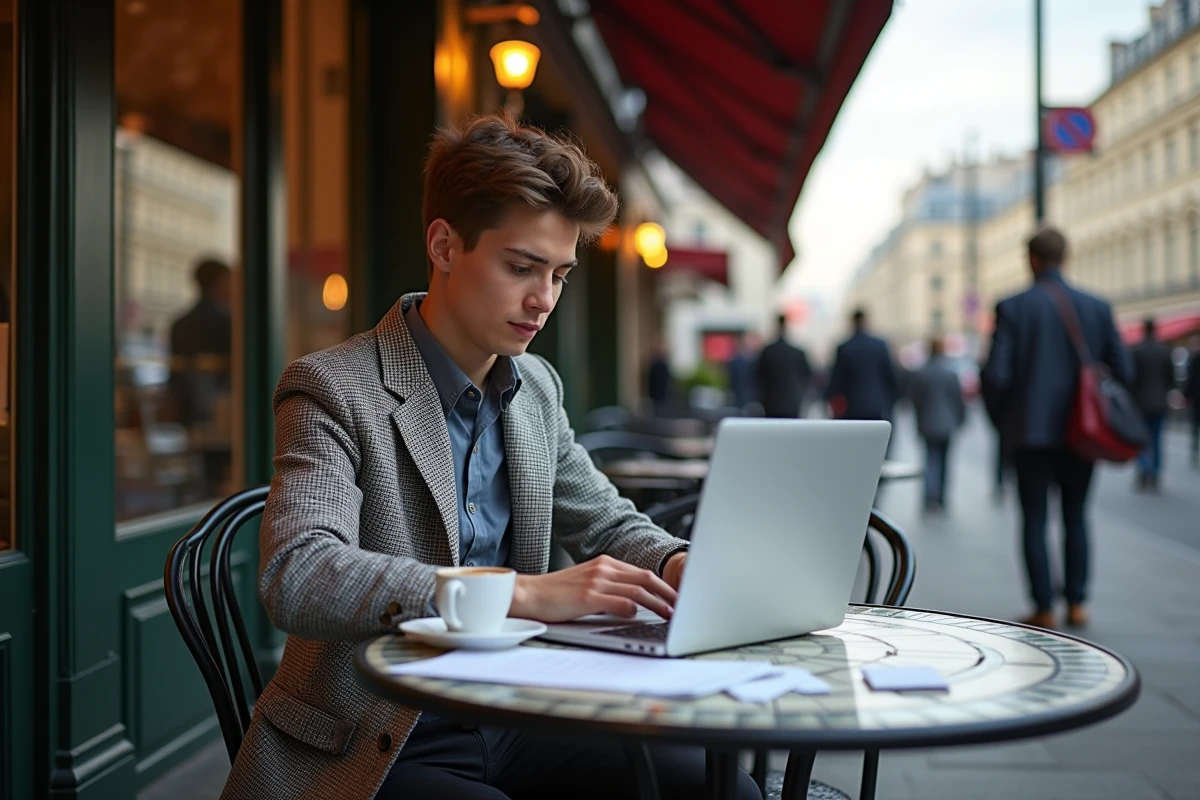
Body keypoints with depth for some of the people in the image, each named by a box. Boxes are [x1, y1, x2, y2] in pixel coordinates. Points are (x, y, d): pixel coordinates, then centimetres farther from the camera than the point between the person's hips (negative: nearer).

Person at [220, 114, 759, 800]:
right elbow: (295, 579, -28)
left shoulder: (537, 388, 10)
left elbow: (608, 523, 21)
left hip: (511, 721, 7)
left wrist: (677, 564, -4)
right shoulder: (334, 389, -12)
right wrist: (526, 594, -36)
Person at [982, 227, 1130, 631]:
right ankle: (1076, 603, 12)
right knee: (1076, 516, 14)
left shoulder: (1012, 307, -7)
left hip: (1031, 431, -3)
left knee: (1034, 519, 5)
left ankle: (1044, 609, 5)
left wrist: (999, 420, 4)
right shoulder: (1097, 308, 2)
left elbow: (996, 374, -12)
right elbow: (1122, 371, 2)